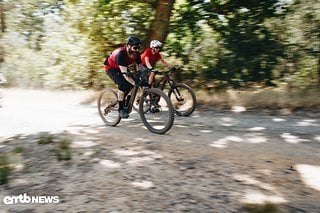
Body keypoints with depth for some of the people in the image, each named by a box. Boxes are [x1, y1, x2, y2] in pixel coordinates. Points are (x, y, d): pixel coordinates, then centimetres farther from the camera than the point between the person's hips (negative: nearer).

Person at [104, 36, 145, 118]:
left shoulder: (136, 54, -20)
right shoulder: (121, 54, -39)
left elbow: (141, 67, -13)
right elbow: (124, 73, -45)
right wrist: (136, 83, -54)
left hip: (120, 68, 7)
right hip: (110, 67, -7)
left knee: (132, 81, -10)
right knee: (123, 83, -28)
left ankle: (121, 100, 11)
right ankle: (121, 109, -16)